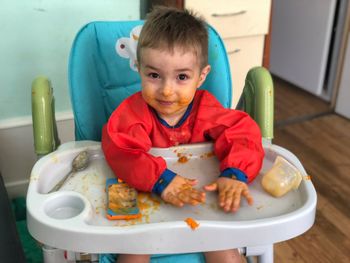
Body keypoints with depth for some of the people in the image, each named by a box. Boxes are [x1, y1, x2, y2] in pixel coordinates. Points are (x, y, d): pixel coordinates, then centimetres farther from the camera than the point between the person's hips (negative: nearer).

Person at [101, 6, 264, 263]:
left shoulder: (206, 108, -8)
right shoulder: (134, 110, -15)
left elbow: (242, 133, -15)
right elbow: (121, 150, -30)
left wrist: (234, 174, -34)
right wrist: (161, 180, -45)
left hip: (199, 197, 2)